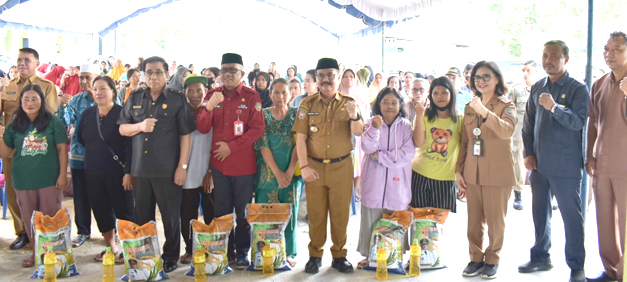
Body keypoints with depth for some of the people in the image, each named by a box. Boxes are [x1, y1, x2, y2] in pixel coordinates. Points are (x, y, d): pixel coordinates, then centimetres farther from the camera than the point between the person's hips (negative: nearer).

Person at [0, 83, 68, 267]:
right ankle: (36, 252, 25)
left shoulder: (53, 122, -4)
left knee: (51, 219, 6)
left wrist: (63, 175, -8)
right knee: (30, 221, 12)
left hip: (50, 180, -3)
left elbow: (62, 149, -4)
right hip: (23, 181, 3)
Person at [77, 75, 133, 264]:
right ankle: (110, 247, 27)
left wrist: (128, 172, -19)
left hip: (118, 171, -6)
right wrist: (96, 152, 14)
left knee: (123, 209, 0)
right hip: (93, 172, 6)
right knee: (101, 209, 13)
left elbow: (130, 144, -14)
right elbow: (80, 137, 22)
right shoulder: (87, 114, 8)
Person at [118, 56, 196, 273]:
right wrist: (140, 126, -13)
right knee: (142, 217, 14)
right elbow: (122, 129, 9)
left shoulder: (177, 100, -3)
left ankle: (171, 257, 21)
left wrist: (182, 166, -10)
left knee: (170, 216, 6)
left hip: (168, 170, -4)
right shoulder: (135, 98, 9)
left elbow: (185, 135, -5)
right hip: (140, 169, 4)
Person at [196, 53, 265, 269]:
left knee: (243, 212, 7)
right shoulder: (212, 95, 5)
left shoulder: (251, 97, -4)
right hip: (219, 163, 3)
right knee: (221, 211, 12)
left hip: (244, 164, -3)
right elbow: (203, 128, -1)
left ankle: (242, 252, 20)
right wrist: (209, 107, -19)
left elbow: (258, 129, -9)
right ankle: (225, 251, 25)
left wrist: (231, 146, -13)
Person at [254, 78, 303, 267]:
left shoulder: (296, 114, 4)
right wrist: (277, 173, -12)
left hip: (291, 172, 1)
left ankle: (289, 253, 18)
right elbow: (263, 146, -5)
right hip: (268, 172, -1)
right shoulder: (264, 115, 2)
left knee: (290, 213, 5)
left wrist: (289, 172, -11)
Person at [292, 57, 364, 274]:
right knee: (316, 213, 8)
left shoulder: (348, 103, 1)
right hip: (314, 167, 0)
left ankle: (339, 255, 22)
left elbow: (358, 133, -10)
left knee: (340, 213, 9)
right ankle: (315, 255, 21)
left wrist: (354, 116, -31)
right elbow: (300, 137, -4)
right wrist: (304, 167, -12)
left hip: (342, 166, 0)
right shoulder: (307, 104, -1)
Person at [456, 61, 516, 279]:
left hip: (497, 174, -4)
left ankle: (492, 260, 21)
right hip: (472, 173, 4)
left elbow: (507, 131, -25)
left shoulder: (506, 106, -3)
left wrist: (485, 112, -38)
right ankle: (476, 258, 25)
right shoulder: (469, 107, 11)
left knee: (496, 221, 5)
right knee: (474, 220, 11)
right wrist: (458, 170, 8)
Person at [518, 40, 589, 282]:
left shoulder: (578, 89, -5)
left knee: (571, 215, 1)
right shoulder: (537, 88, 10)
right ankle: (541, 257, 28)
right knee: (540, 212, 14)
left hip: (566, 167, -5)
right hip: (539, 164, 6)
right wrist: (528, 153, 5)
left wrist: (554, 108, -31)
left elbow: (579, 122, -17)